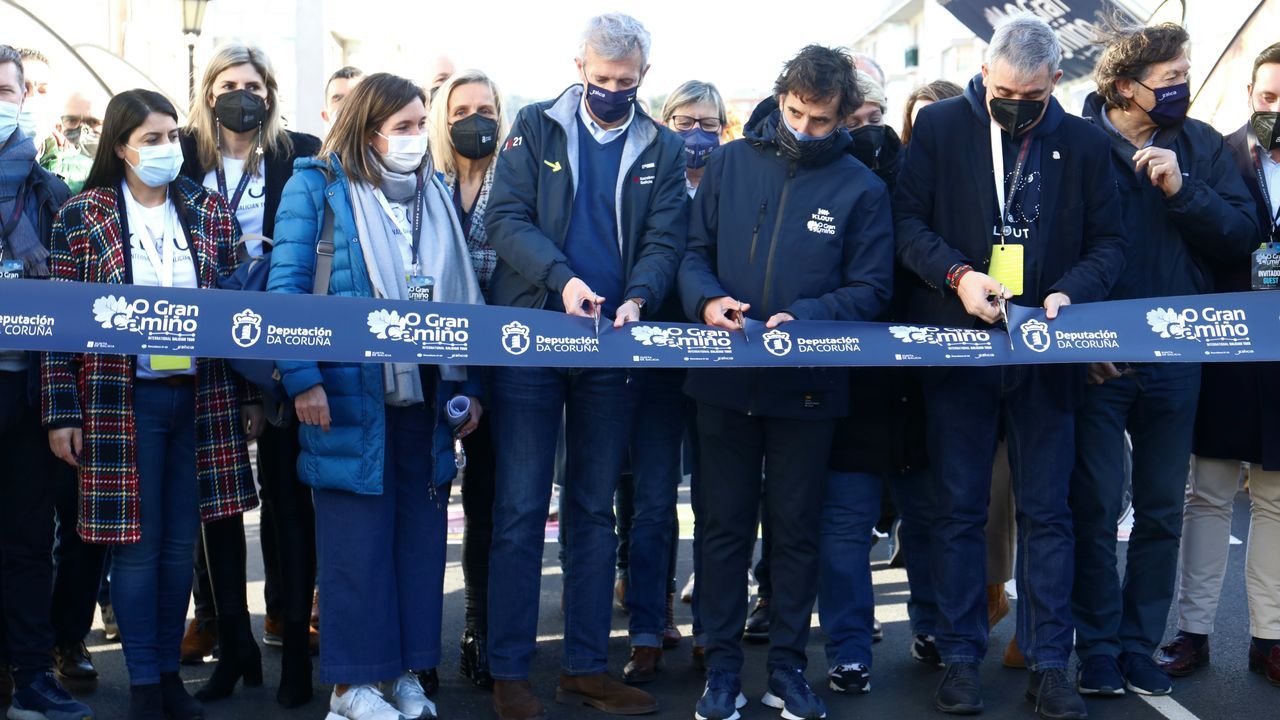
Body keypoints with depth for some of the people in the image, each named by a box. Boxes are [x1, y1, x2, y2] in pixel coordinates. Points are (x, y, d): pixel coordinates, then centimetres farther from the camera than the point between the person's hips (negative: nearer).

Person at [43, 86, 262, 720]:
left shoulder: (209, 213, 7)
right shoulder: (82, 216, -1)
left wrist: (249, 397, 6)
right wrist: (63, 412, -7)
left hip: (200, 399, 3)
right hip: (123, 400, -3)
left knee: (180, 544, 9)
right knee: (137, 544, 2)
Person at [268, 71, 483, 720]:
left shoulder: (433, 192, 15)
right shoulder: (317, 184, 0)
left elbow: (457, 292, 16)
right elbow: (286, 285, -5)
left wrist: (467, 385, 10)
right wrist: (302, 377, -15)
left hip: (426, 391, 5)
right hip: (349, 392, -5)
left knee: (420, 529, 8)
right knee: (356, 533, -1)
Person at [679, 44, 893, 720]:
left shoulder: (861, 188, -1)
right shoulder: (731, 163, 4)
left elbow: (870, 289, -3)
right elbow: (695, 252, 6)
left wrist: (802, 316, -19)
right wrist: (708, 300, -15)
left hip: (808, 385, -1)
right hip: (725, 379, 1)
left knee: (797, 529, 10)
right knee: (724, 525, 9)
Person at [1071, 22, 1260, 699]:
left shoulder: (1200, 145, 5)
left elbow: (1242, 235, -2)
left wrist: (1183, 190, -16)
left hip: (1175, 356, 3)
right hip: (1094, 356, -3)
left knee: (1162, 510, 10)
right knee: (1095, 507, 3)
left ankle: (1140, 645, 22)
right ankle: (1099, 647, 15)